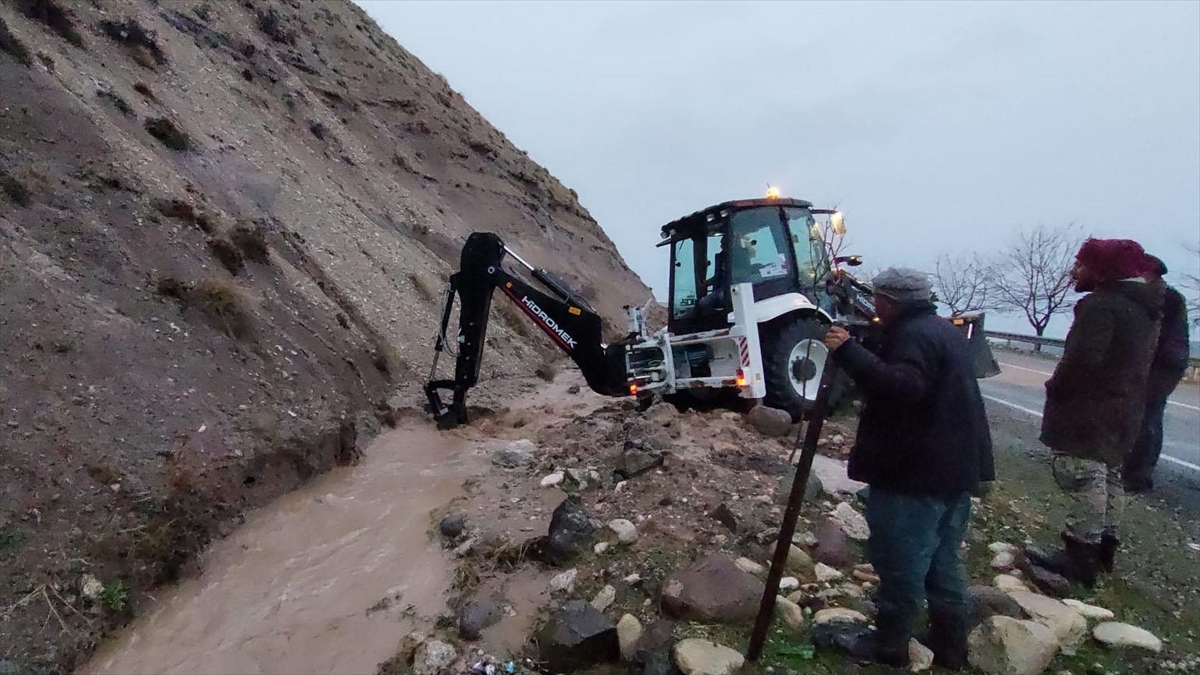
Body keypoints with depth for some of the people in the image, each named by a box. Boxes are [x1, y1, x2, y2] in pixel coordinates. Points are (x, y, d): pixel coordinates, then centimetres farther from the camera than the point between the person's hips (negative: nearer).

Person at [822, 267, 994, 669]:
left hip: (916, 474, -10)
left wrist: (848, 351, -32)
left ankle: (889, 646, 12)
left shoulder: (913, 335, -16)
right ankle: (950, 646, 29)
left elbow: (902, 387, -32)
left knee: (901, 563, 1)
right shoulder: (944, 329, 16)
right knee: (943, 561, 19)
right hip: (957, 468, 10)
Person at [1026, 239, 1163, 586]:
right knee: (1109, 477, 18)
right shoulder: (1145, 308, 14)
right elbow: (1132, 363, 19)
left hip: (1087, 410, -10)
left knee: (1084, 479, -7)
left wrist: (1055, 387, -11)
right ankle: (1103, 546, 29)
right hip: (1123, 409, 11)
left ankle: (1080, 558, -3)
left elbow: (1082, 359, -26)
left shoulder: (1100, 304, -19)